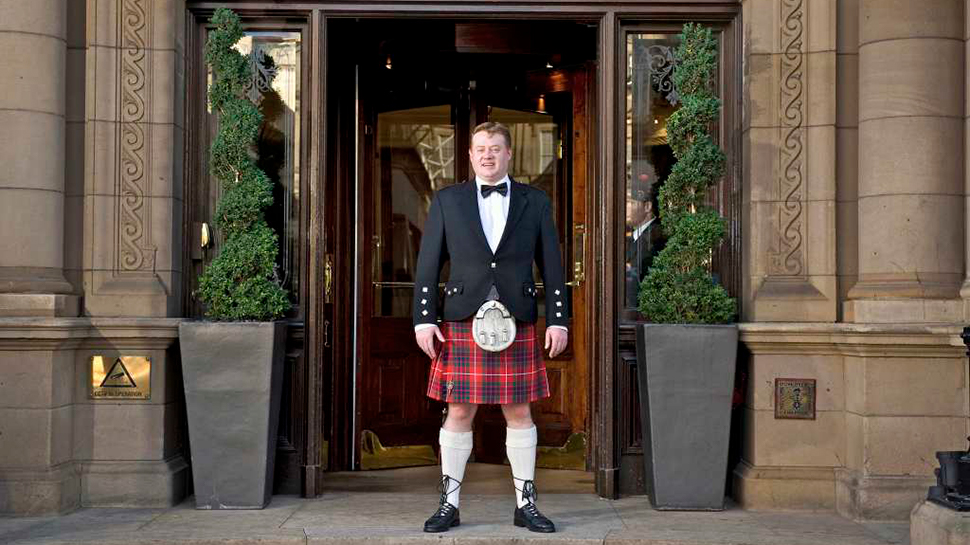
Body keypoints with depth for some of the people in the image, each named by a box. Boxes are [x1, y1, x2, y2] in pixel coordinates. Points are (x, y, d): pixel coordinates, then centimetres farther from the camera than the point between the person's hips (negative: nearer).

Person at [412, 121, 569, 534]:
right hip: (462, 324, 0)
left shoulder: (536, 202, 7)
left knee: (519, 412, 6)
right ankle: (449, 504, 14)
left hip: (517, 325, 1)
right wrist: (424, 319, -3)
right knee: (458, 412, 3)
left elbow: (552, 267, 7)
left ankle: (525, 504, 17)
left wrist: (558, 321, 1)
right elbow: (427, 265, 4)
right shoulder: (446, 201, 6)